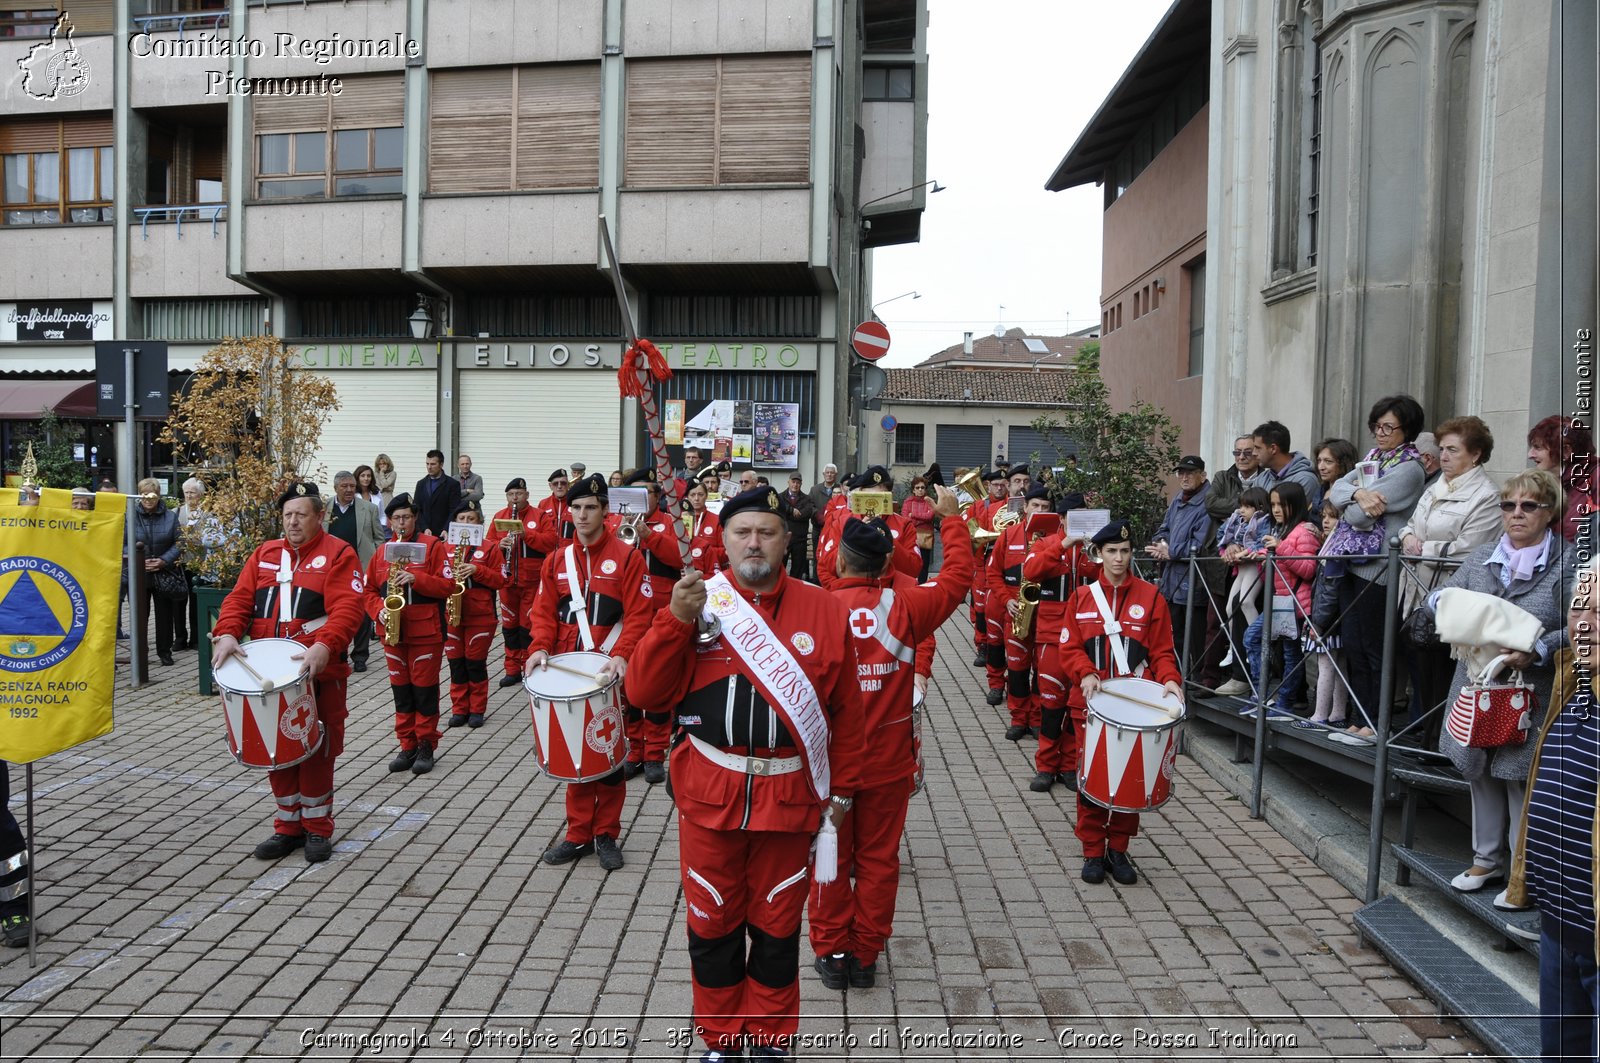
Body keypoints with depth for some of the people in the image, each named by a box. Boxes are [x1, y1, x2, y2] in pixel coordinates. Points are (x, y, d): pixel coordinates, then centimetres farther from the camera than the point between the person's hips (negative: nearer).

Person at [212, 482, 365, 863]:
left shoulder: (338, 554, -4)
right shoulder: (265, 553, 14)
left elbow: (347, 607, -15)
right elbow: (239, 598, 8)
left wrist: (324, 646, -30)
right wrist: (227, 633, -11)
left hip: (318, 674, -5)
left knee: (316, 752, 2)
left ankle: (317, 828, 18)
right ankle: (288, 825, 26)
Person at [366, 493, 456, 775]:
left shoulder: (432, 546, -3)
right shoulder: (382, 551, 11)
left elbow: (447, 585, -9)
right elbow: (370, 589, 13)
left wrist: (416, 578, -21)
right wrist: (379, 611, -5)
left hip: (426, 632, -4)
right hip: (393, 632, 5)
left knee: (424, 688, 1)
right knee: (400, 689, 10)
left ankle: (427, 746, 12)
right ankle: (407, 746, 19)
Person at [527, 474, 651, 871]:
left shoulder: (627, 558, -5)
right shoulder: (556, 561, 9)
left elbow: (638, 616, -10)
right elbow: (544, 612, 7)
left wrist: (621, 655, -23)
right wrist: (540, 648, -10)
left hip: (609, 673, -3)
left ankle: (606, 836, 18)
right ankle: (578, 834, 21)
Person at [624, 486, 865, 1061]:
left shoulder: (823, 609, -2)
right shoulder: (696, 601, -3)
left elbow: (846, 709, 2)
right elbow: (645, 694, -8)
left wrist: (841, 790, 3)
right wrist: (677, 620, -20)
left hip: (790, 795, 0)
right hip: (708, 794, 1)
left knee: (777, 926, 15)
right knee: (713, 925, 15)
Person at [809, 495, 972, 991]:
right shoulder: (905, 606, -11)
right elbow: (958, 577, 4)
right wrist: (952, 518, 15)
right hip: (888, 761, 1)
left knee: (830, 860, 13)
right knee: (878, 859, 14)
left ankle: (832, 953, 23)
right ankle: (866, 957, 24)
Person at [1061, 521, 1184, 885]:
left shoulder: (1151, 597, 3)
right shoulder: (1081, 597, 4)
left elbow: (1162, 650, 3)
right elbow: (1069, 648, 2)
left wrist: (1169, 679, -16)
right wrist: (1085, 674, -17)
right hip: (1091, 702, 0)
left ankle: (1118, 850, 20)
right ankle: (1093, 852, 16)